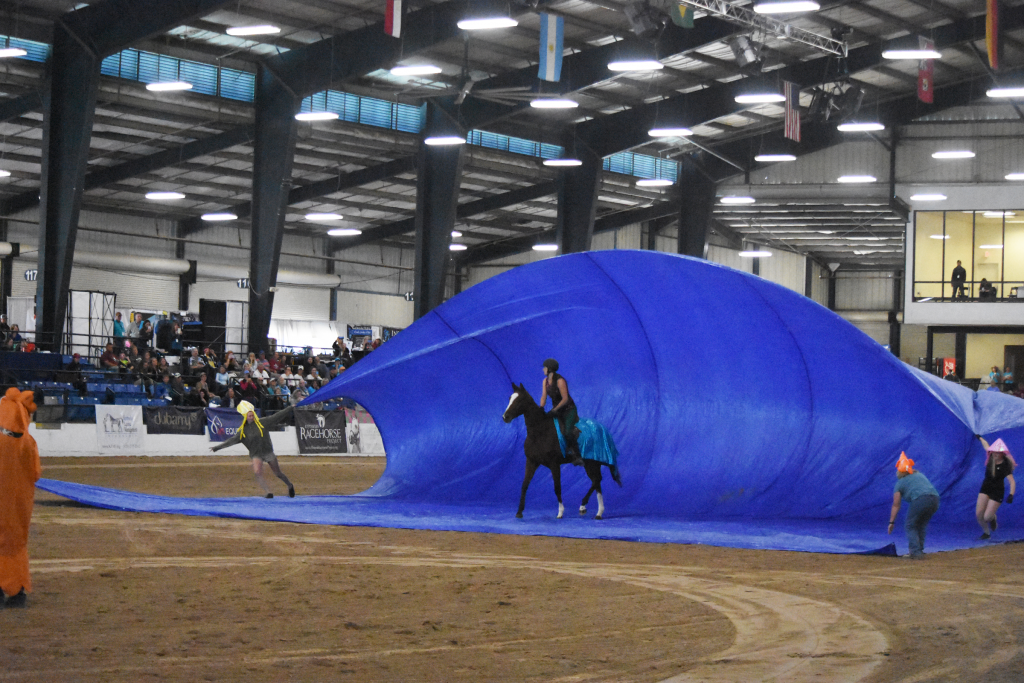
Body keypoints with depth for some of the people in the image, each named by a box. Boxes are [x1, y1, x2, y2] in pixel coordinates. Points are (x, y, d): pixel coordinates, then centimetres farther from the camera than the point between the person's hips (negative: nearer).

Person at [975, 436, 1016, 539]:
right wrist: (979, 437, 35)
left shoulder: (1005, 465, -19)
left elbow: (1012, 481, -25)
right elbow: (986, 445, 17)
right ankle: (986, 532, 19)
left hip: (997, 492, -5)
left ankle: (992, 518, 28)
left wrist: (1011, 494, -40)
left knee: (987, 517, -11)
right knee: (979, 514, -7)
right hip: (985, 488, 5)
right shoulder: (991, 458, -4)